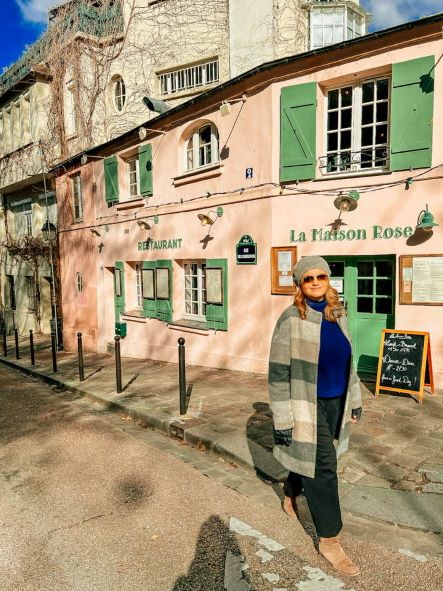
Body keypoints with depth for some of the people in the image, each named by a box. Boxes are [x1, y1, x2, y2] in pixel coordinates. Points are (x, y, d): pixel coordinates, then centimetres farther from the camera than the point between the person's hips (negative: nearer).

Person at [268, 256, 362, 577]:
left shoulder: (338, 314, 3)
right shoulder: (291, 320, -17)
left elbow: (347, 360, 13)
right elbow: (278, 372, -15)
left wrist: (355, 399, 14)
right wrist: (282, 419, -16)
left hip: (336, 402, 6)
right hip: (308, 404, -6)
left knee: (309, 456, 22)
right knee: (323, 467, 0)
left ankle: (290, 496, 50)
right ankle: (329, 540, 19)